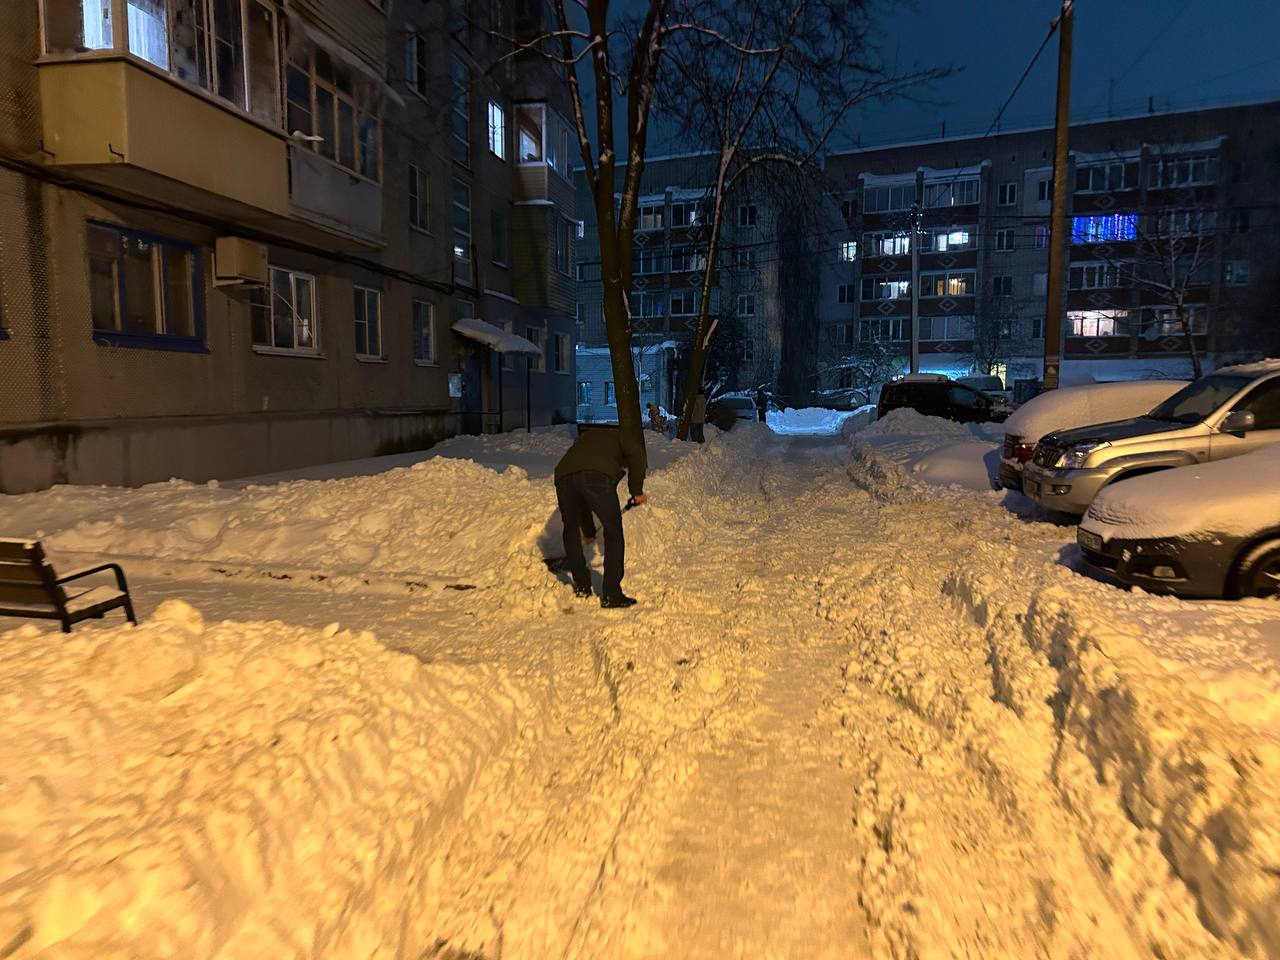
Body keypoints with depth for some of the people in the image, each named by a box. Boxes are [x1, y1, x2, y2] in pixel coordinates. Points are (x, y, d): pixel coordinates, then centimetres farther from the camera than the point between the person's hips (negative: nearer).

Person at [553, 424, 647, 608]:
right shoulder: (618, 436, 31)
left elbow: (581, 499, 42)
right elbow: (637, 455, 3)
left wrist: (589, 531, 47)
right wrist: (637, 491, 12)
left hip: (564, 476, 5)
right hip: (598, 476, -5)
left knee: (571, 530, 27)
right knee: (613, 535, 9)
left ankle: (582, 586, 33)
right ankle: (611, 594, 9)